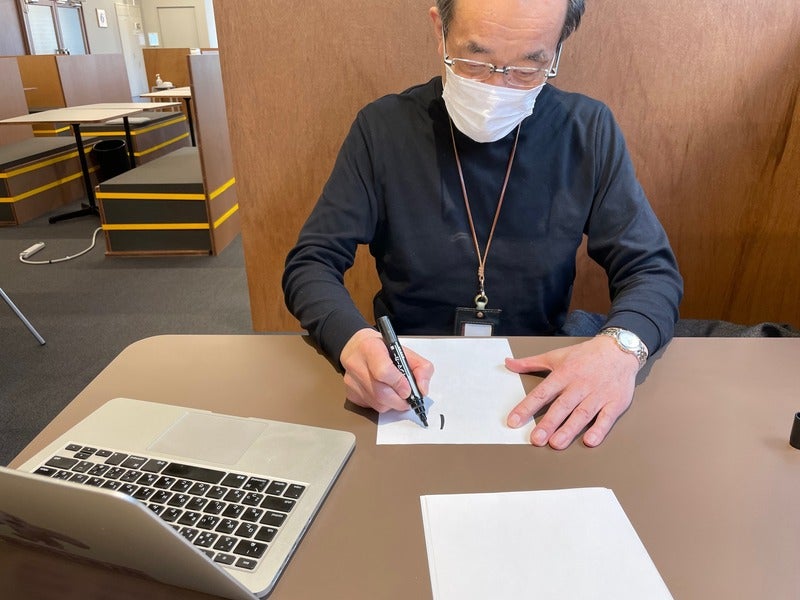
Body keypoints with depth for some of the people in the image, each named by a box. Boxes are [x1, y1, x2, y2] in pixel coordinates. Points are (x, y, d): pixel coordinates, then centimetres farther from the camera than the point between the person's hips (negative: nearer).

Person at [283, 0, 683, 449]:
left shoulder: (589, 132, -4)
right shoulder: (383, 128, -7)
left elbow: (653, 270, -1)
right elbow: (312, 264, -6)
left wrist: (620, 345, -22)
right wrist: (352, 340, -27)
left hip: (542, 384, 2)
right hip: (405, 376, -1)